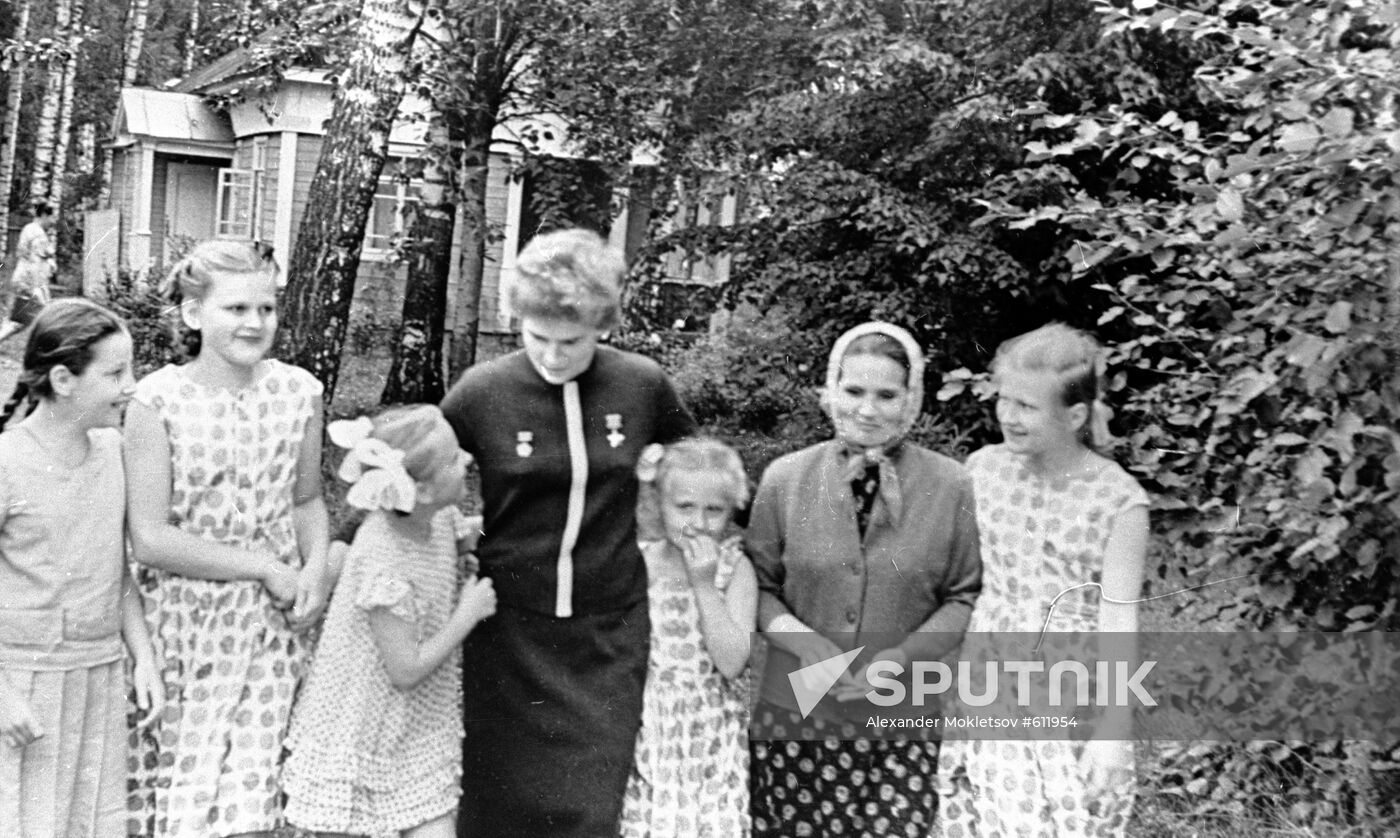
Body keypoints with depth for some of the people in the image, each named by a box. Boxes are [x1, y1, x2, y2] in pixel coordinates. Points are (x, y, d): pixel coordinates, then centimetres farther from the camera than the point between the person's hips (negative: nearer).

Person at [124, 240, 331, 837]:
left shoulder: (298, 392, -2)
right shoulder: (159, 401, -11)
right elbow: (150, 538, -13)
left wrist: (315, 569, -7)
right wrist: (267, 568, -13)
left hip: (271, 623, 2)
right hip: (184, 623, -1)